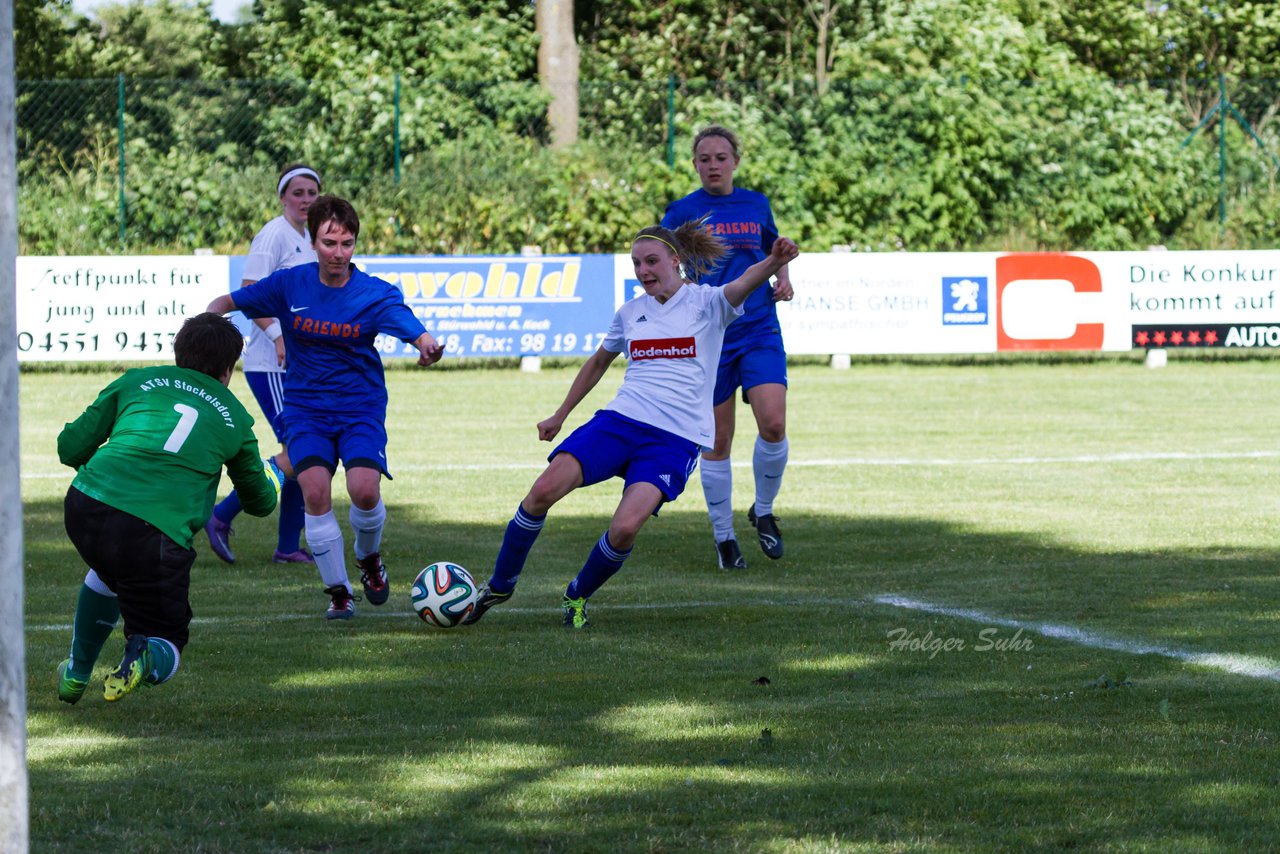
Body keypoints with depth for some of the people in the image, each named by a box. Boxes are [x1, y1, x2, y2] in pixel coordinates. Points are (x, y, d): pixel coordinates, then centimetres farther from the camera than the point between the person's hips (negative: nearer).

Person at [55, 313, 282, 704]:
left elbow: (70, 448, 15)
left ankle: (76, 675, 44)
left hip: (86, 503, 3)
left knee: (109, 570, 38)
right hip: (159, 532, -3)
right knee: (167, 639, 15)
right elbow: (261, 501, 31)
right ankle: (146, 657, -20)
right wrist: (274, 475, 55)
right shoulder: (234, 418, 18)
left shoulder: (137, 381, 18)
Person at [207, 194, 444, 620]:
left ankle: (369, 558, 14)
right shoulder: (290, 285, -4)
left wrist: (427, 346, -50)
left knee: (365, 489, -21)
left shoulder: (375, 294, -10)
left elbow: (414, 330, -25)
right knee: (315, 490, -20)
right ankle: (338, 592, -1)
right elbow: (227, 302, 5)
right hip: (306, 407, 1)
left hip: (360, 407, -1)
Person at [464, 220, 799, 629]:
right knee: (543, 491, -16)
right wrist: (559, 416, 35)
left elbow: (743, 284, -23)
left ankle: (578, 596, 7)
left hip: (676, 439, -4)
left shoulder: (705, 303, -1)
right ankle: (500, 586, 4)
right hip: (619, 421, 4)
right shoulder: (630, 312, 13)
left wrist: (772, 262, -45)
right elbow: (598, 363, 30)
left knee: (625, 529, -24)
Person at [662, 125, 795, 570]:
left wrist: (783, 277, 6)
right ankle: (724, 537, 17)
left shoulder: (756, 205, 9)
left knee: (773, 424, -15)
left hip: (760, 332, 2)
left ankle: (763, 511, 10)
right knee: (717, 442, 2)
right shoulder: (683, 211, -1)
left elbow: (775, 248, 26)